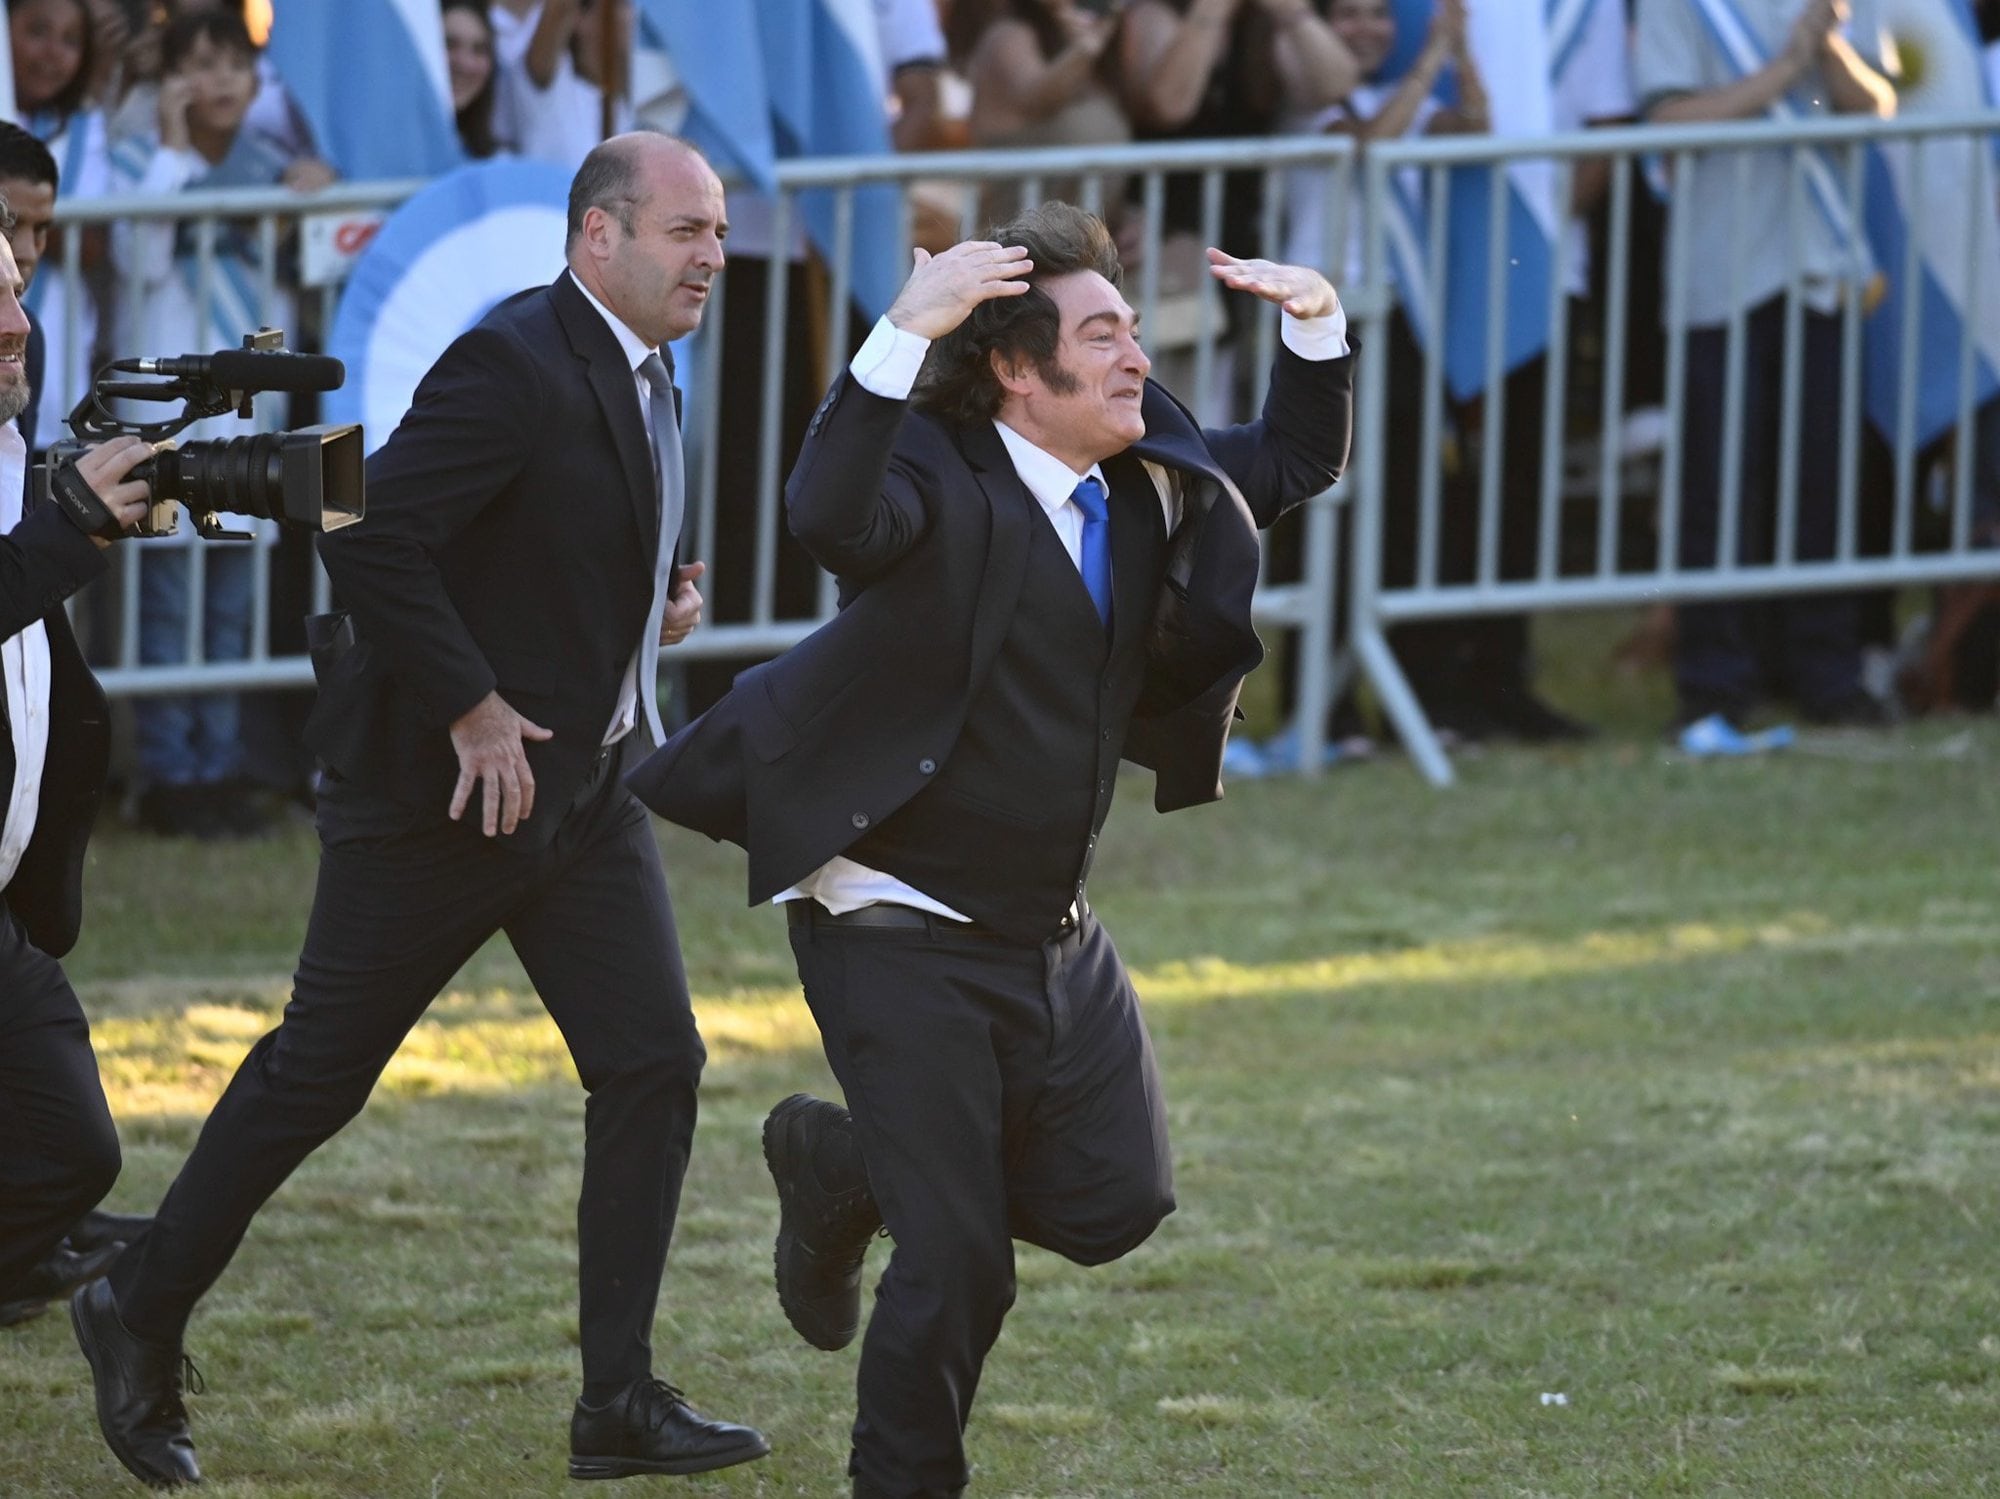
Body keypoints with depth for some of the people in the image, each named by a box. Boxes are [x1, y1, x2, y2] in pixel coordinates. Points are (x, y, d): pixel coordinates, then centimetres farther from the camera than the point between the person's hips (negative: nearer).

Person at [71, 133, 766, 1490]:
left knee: (654, 1066, -1)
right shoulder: (515, 366, -20)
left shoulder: (641, 379, 10)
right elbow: (373, 539, -26)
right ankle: (143, 1319, 20)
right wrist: (471, 709, -23)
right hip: (447, 789, -8)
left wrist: (660, 593, 8)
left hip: (584, 786, 8)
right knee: (318, 1073, 3)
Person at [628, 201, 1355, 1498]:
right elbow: (833, 518, -41)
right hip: (904, 939, -7)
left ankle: (842, 1170, 28)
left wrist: (1318, 323, -1)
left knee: (1115, 1201, 5)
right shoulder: (943, 480, -19)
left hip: (1054, 936, 7)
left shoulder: (1150, 485, 3)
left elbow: (1298, 463, 17)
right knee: (960, 1262, -5)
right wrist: (906, 332, -48)